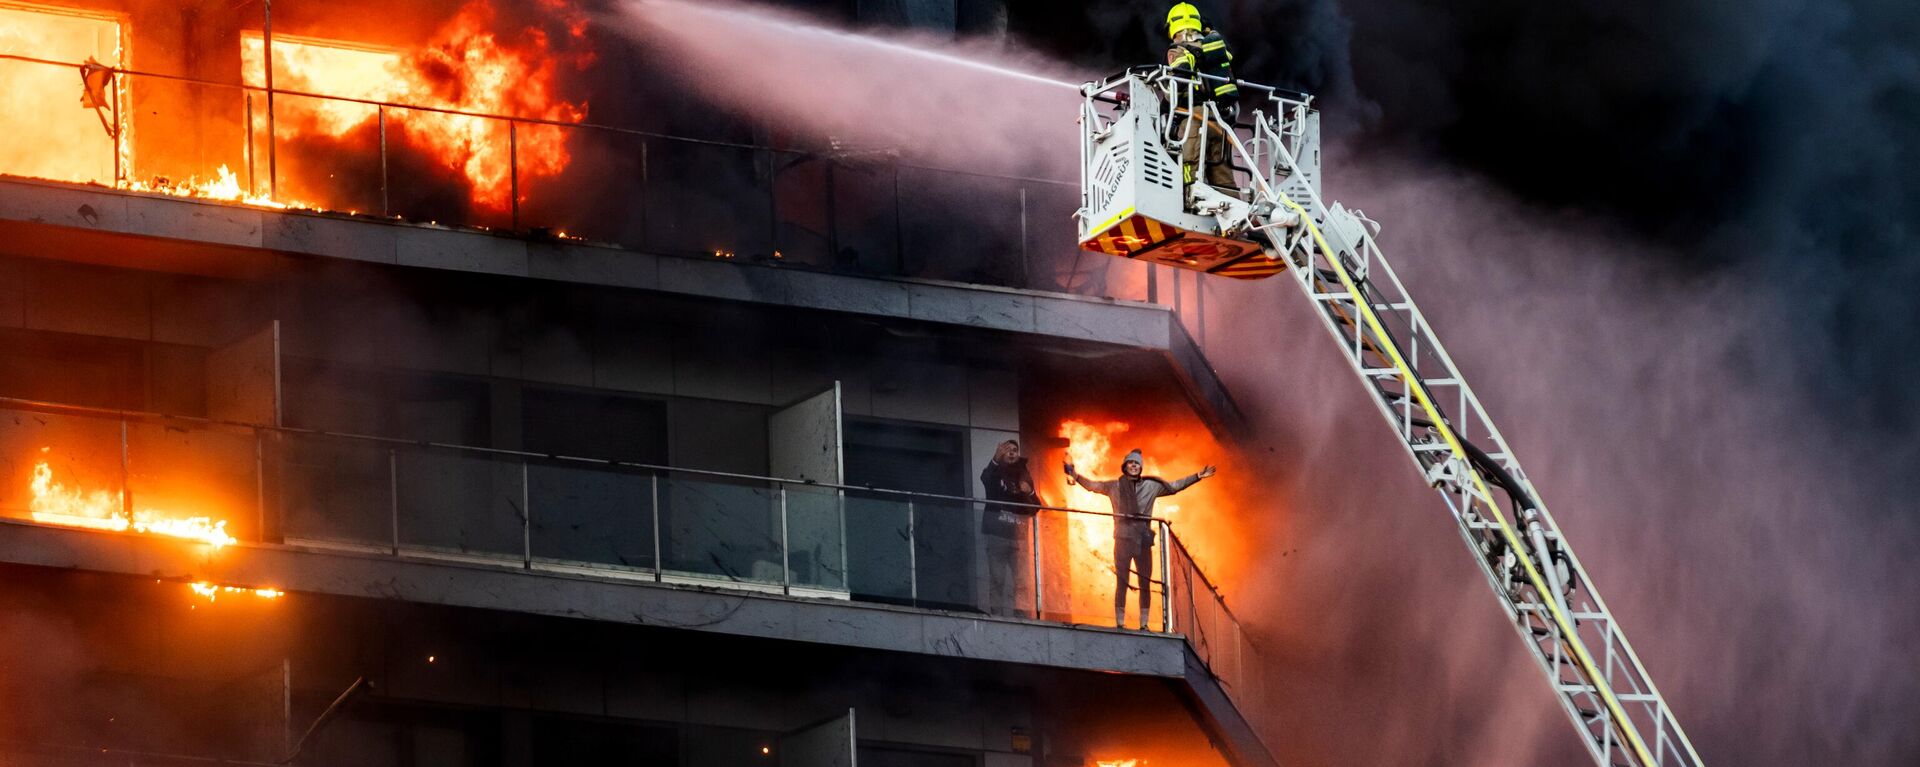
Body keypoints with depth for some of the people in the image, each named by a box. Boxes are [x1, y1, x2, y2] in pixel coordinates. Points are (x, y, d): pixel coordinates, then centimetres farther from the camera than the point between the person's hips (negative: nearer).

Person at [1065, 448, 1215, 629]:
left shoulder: (1151, 486, 14)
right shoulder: (1114, 486, 9)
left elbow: (1174, 486, 21)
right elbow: (1091, 485, 11)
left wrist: (1198, 477, 20)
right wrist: (1074, 474, -2)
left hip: (1143, 540, 2)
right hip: (1123, 538, -2)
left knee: (1145, 584, 0)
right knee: (1121, 582, -5)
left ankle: (1144, 624, 4)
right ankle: (1119, 623, -5)